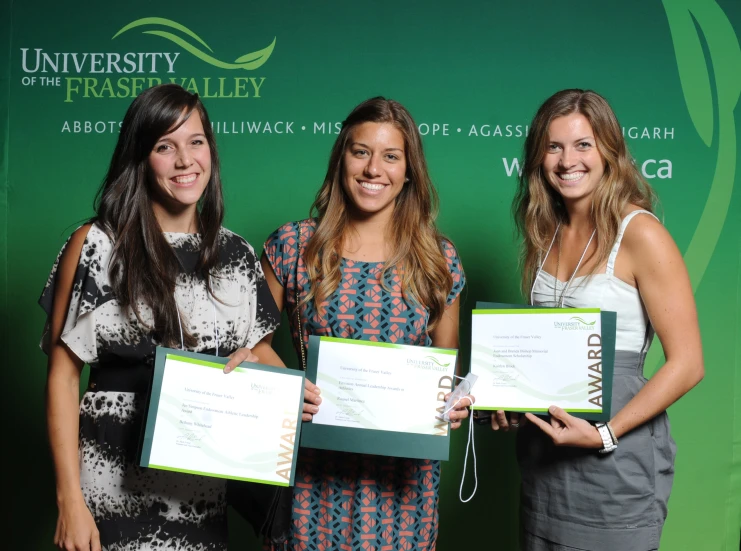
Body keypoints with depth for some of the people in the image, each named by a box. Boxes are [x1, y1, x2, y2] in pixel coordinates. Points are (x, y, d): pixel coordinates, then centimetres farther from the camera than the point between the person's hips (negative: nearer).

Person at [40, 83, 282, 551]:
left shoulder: (237, 254, 3)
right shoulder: (97, 246, -7)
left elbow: (259, 346, 14)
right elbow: (63, 375, -7)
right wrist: (70, 499, -11)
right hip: (115, 480, -3)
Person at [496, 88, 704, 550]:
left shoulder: (640, 234, -13)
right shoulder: (545, 232, 6)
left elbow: (687, 364, -15)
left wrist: (605, 435, -21)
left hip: (616, 459, -6)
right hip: (542, 450, 6)